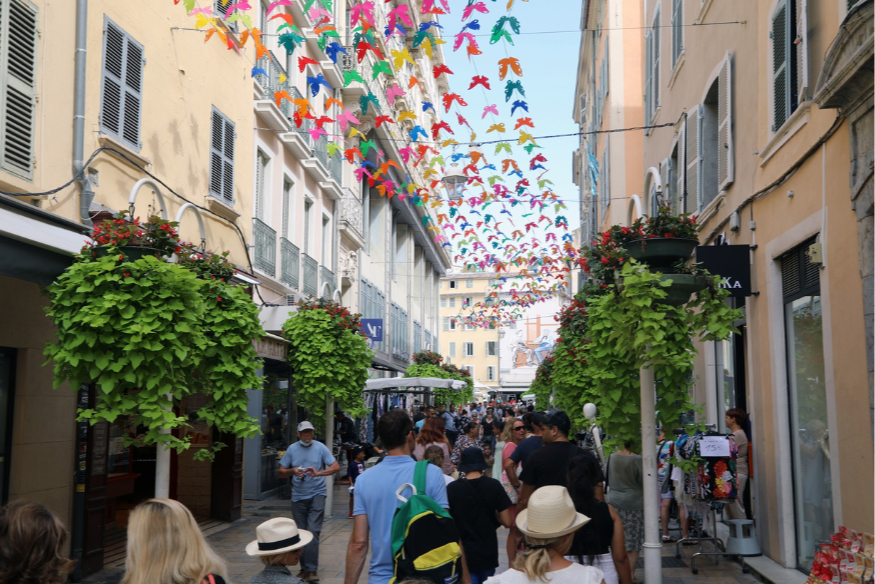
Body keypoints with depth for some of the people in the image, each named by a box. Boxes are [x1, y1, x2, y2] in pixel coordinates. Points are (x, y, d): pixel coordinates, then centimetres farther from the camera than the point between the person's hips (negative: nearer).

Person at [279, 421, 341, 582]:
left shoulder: (320, 448, -2)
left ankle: (311, 569, -11)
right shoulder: (292, 449, 5)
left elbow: (336, 467, -8)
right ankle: (305, 567, 20)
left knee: (313, 532, -13)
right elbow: (281, 472, 7)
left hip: (316, 495, -3)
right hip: (298, 496, 3)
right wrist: (292, 471, -15)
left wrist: (318, 473, -24)